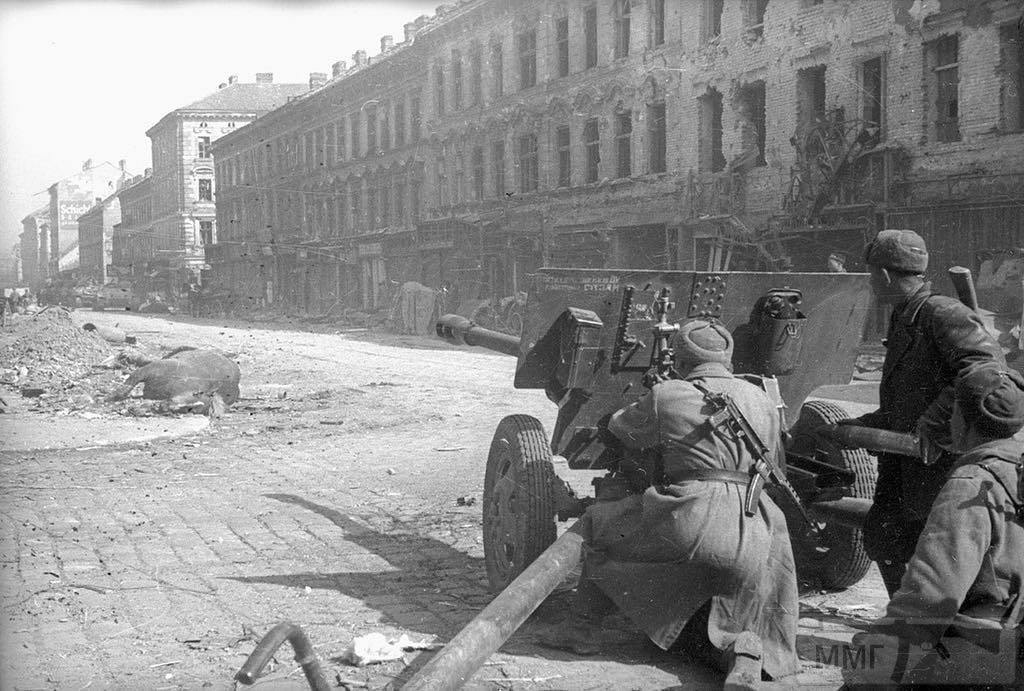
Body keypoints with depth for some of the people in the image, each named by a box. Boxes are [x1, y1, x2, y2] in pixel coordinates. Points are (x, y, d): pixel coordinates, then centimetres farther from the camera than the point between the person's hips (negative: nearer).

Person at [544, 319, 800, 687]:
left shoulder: (666, 396, 6)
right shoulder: (763, 402, 17)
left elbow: (619, 430, 22)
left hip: (688, 521, -4)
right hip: (751, 539, 4)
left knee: (599, 522, 23)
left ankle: (583, 625, 19)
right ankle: (743, 650, -11)